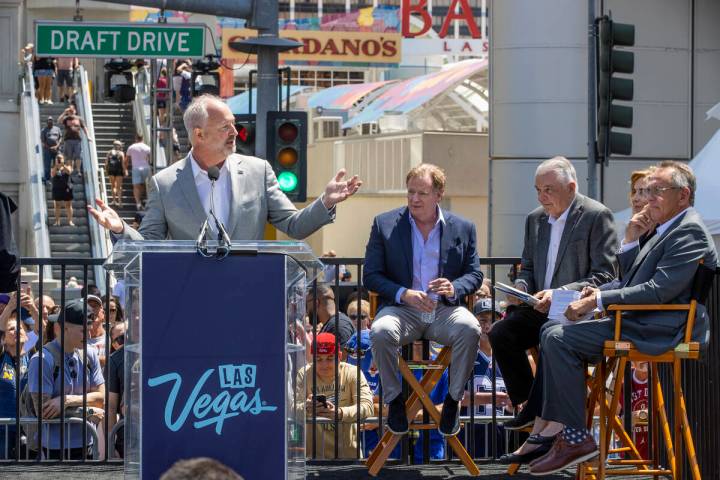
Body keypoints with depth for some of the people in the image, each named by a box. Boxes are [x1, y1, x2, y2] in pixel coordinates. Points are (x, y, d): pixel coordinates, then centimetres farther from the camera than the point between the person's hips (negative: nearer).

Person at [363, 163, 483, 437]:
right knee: (381, 331, -34)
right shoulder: (384, 225, 5)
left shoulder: (462, 229, 9)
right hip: (401, 309, -1)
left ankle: (452, 401, -12)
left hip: (444, 309, 1)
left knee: (470, 329, -32)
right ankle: (394, 400, -11)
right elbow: (371, 276, 2)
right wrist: (404, 294, -17)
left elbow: (474, 275, 9)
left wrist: (454, 288, -15)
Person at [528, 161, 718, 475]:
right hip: (637, 320, 11)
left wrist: (598, 300, -20)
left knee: (560, 340, -19)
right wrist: (631, 241, 5)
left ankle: (575, 438, -16)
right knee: (553, 334, 10)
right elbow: (630, 280, 24)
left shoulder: (690, 232, -14)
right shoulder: (660, 229, 18)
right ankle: (552, 428, 5)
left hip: (660, 330, -11)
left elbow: (659, 290, -23)